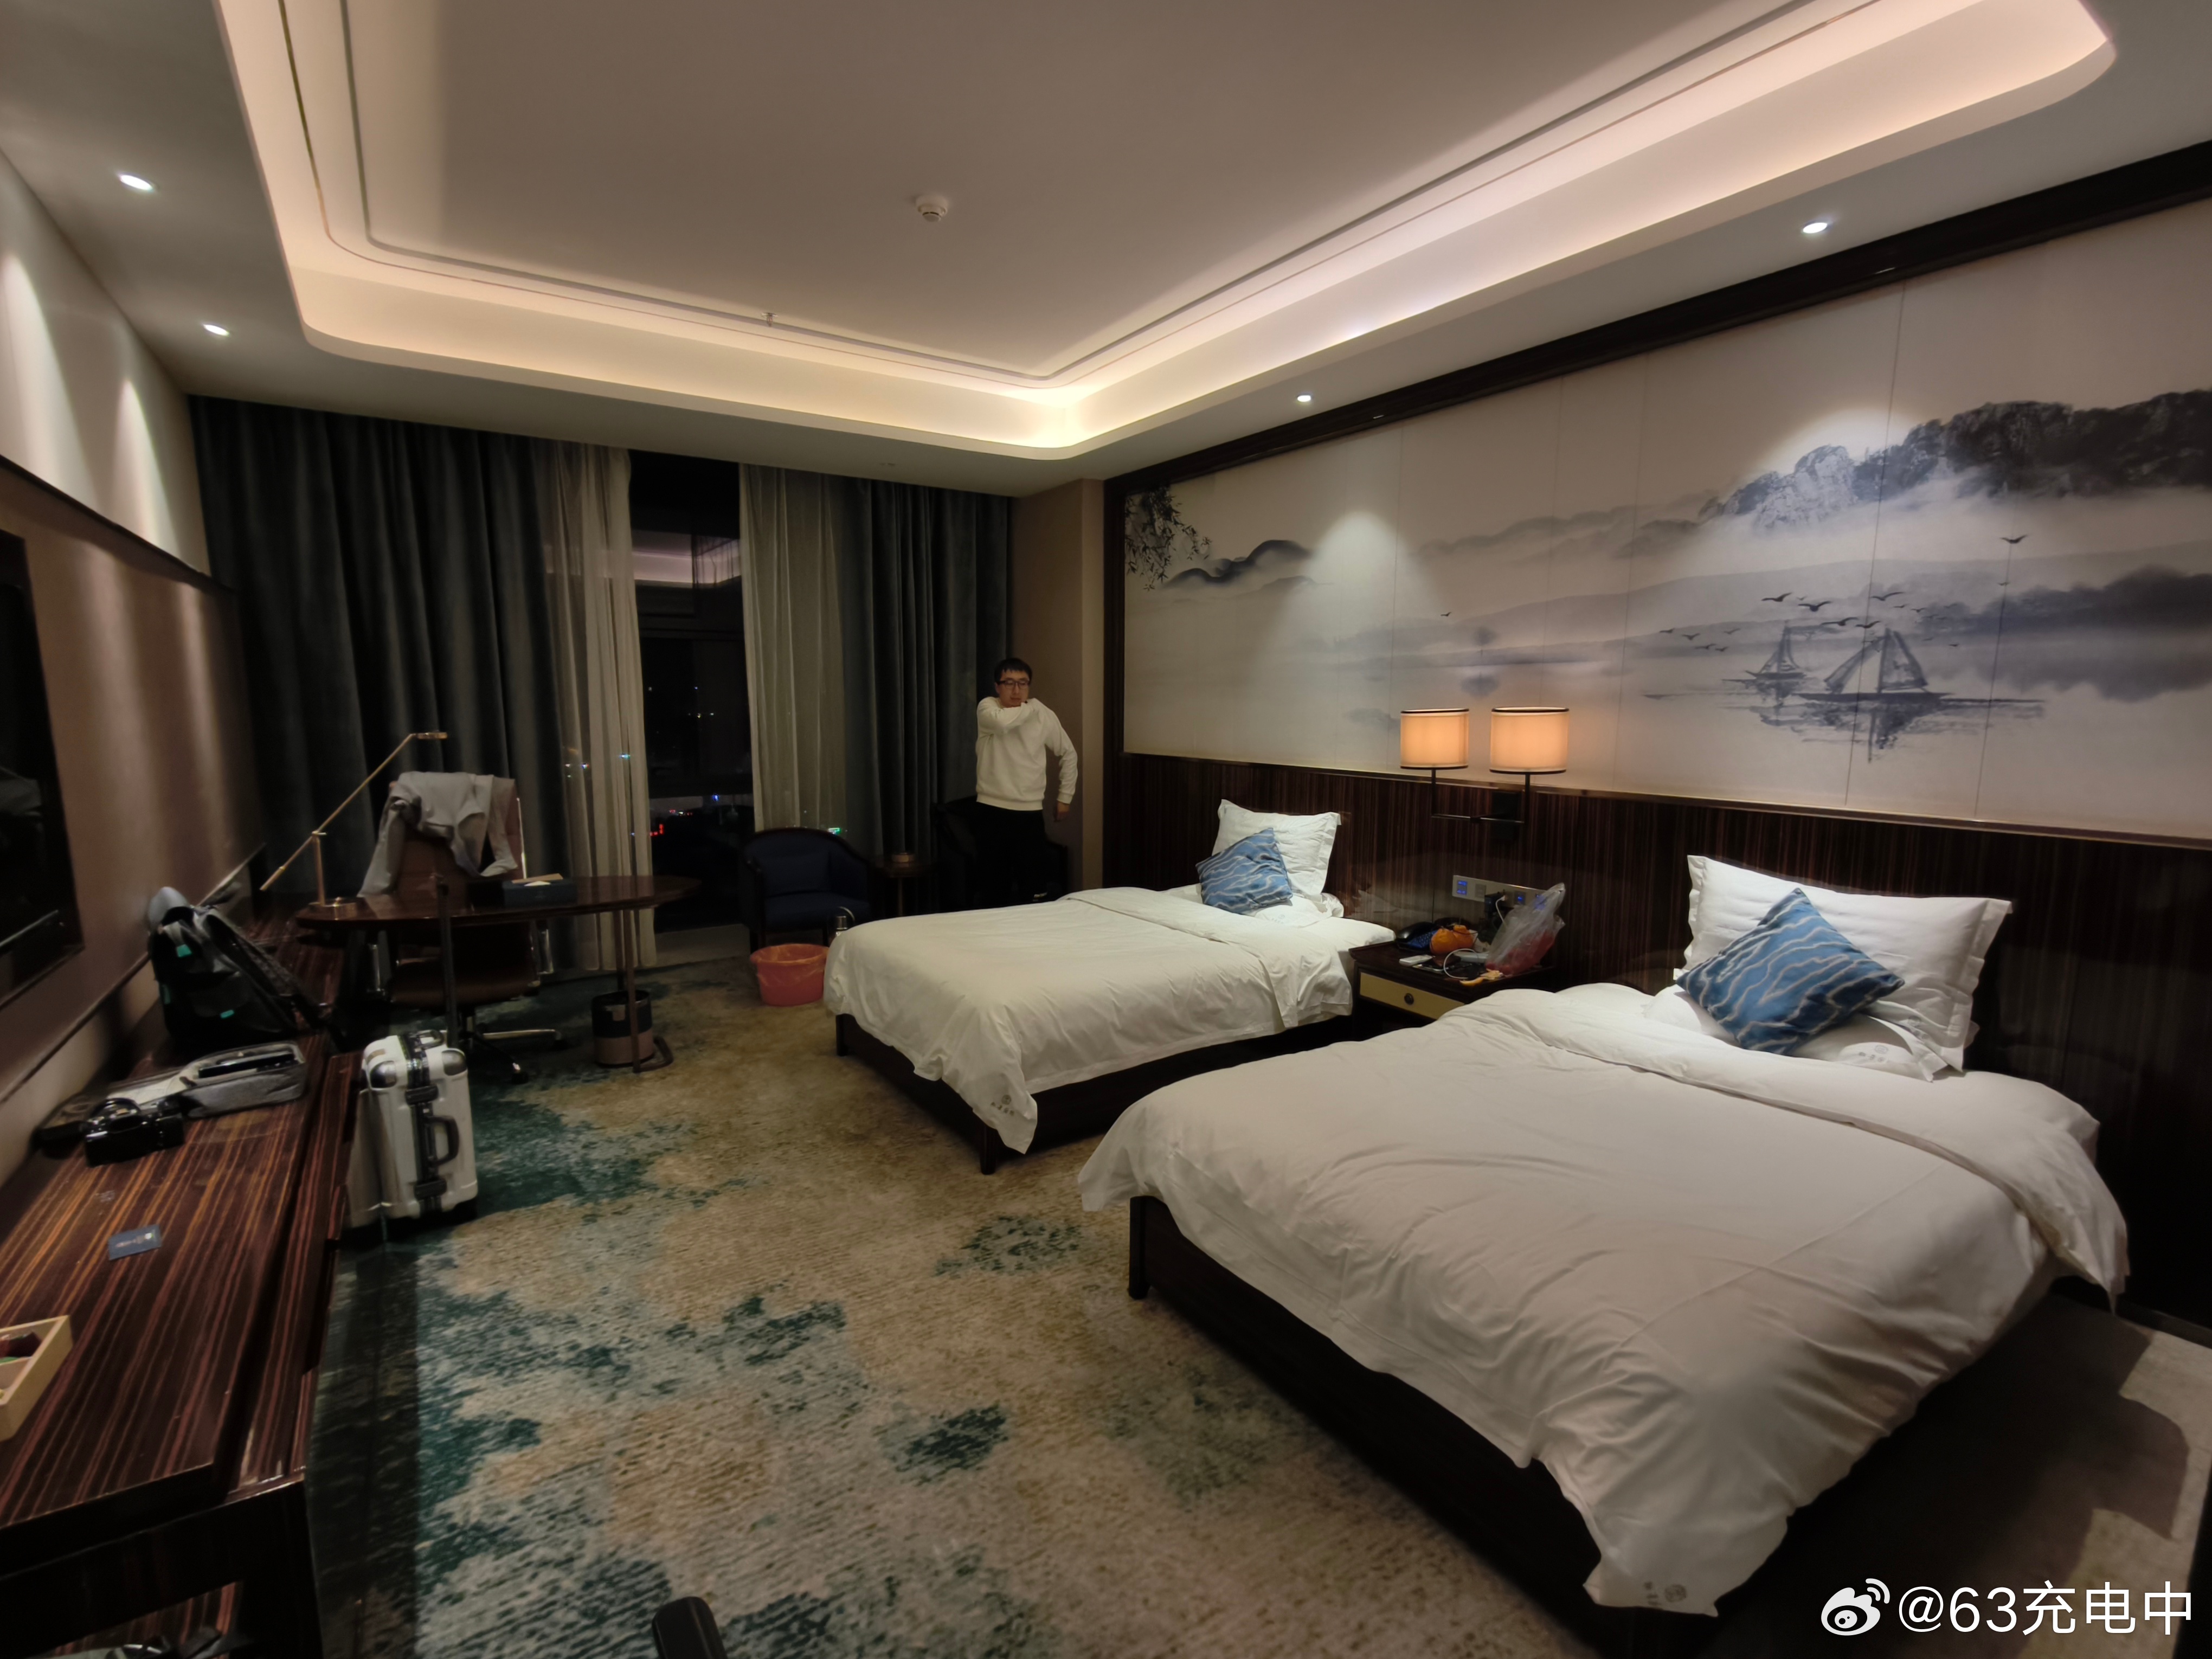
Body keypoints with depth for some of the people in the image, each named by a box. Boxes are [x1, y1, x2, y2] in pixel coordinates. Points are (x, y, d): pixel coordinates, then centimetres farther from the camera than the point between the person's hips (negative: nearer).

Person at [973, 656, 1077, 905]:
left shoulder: (1044, 715, 1)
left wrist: (1065, 797, 13)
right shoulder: (987, 707, -5)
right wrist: (1032, 706, -13)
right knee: (995, 886, 7)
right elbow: (1003, 721, -30)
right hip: (991, 811, -1)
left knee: (1034, 887, 5)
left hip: (1030, 812, 1)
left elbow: (1069, 754, 14)